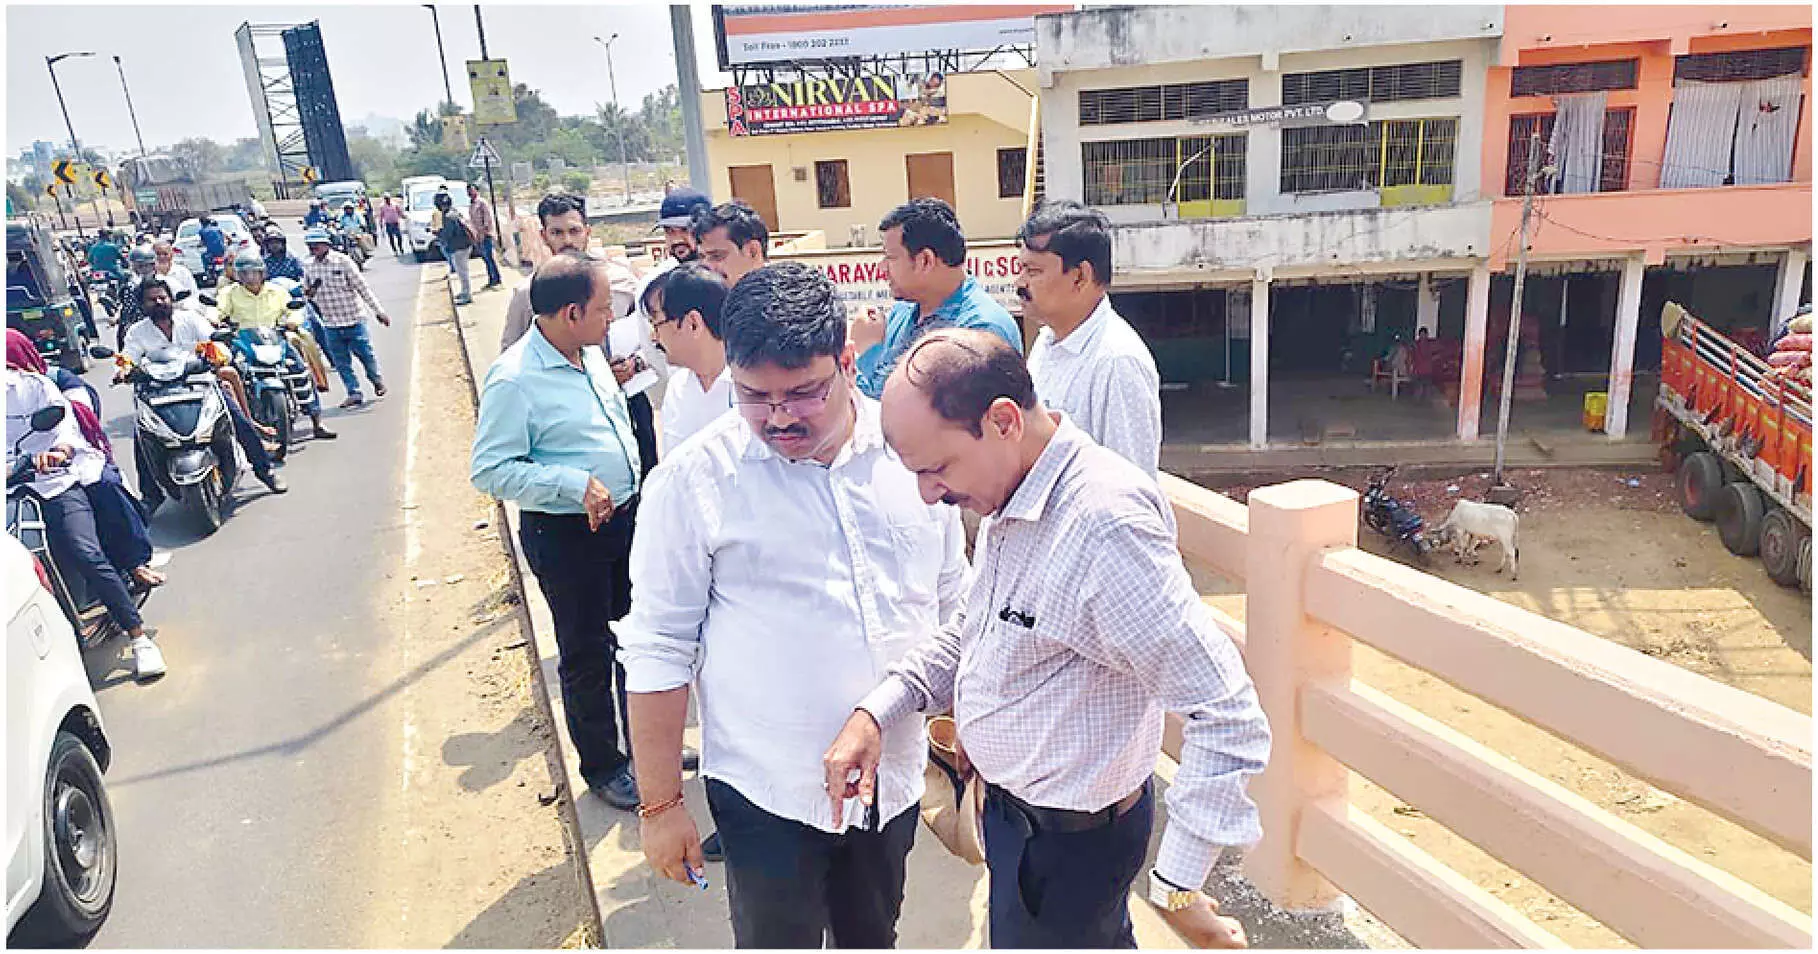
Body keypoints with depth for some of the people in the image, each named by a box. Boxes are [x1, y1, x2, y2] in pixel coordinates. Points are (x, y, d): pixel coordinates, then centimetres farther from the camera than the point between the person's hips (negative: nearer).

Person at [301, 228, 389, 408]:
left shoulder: (342, 260, -8)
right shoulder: (308, 266, 4)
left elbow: (362, 286, -5)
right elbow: (306, 290, 16)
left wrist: (378, 311, -5)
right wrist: (309, 293, -10)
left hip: (353, 318, -4)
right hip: (330, 323, 4)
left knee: (365, 354, 6)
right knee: (341, 362, 5)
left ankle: (377, 380, 31)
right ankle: (354, 393, 13)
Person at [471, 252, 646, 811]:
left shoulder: (590, 353, 4)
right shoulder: (514, 380, -21)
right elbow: (490, 471, -21)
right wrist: (576, 483, -27)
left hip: (624, 514, 8)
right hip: (566, 535, -7)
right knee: (587, 654, 8)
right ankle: (601, 764, 29)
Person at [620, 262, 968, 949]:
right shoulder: (694, 480, -14)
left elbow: (952, 605, 8)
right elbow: (658, 652, -8)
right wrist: (660, 804, -5)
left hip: (895, 779, 4)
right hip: (769, 790, -3)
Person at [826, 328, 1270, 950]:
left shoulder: (1104, 525, -32)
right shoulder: (1011, 498, -2)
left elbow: (1228, 715, -31)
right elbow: (975, 631, 12)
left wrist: (1176, 888, -26)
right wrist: (876, 712, 0)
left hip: (1068, 839, -8)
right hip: (1011, 800, 8)